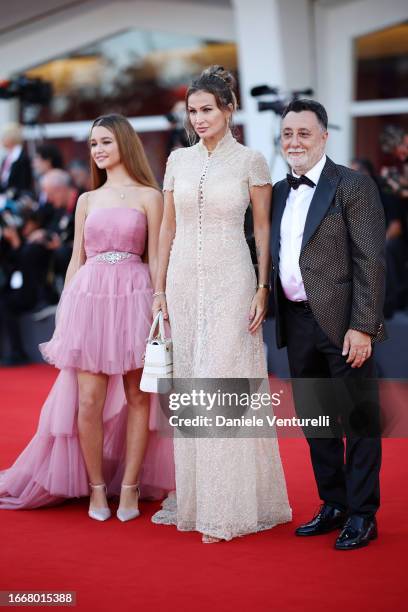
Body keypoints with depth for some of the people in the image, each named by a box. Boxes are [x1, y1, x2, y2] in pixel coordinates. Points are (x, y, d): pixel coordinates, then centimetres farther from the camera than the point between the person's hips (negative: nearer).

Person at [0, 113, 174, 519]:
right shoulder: (87, 200, 15)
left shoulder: (149, 196, 5)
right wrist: (63, 314, 10)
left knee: (137, 396, 0)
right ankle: (96, 487, 7)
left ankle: (129, 487, 8)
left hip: (133, 297, -2)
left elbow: (156, 259, 1)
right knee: (89, 399, -4)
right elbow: (76, 260, 16)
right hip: (89, 298, 2)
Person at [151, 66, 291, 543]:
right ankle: (192, 496, 16)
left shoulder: (250, 161, -2)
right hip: (184, 280, 4)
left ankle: (226, 507, 0)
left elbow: (264, 229, -1)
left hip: (230, 280, -4)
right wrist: (159, 286, 9)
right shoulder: (178, 161, 8)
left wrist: (263, 288, -7)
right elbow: (168, 227, 12)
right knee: (189, 385, 7)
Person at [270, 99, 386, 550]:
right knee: (314, 421, 13)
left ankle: (362, 515, 11)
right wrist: (272, 313, 5)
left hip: (342, 324, -7)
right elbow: (274, 258, 15)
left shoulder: (354, 187, -7)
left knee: (358, 420, 2)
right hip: (297, 322, 7)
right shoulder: (279, 192, 13)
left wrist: (362, 326, -17)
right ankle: (333, 506, 26)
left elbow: (371, 262, -12)